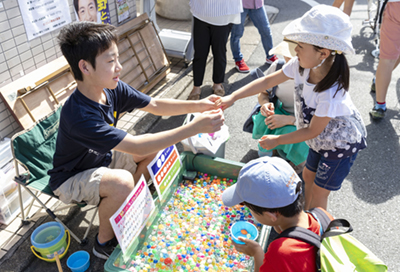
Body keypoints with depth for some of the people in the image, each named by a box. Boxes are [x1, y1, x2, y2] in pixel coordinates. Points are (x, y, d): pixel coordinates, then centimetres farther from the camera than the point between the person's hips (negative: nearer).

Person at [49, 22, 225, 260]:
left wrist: (199, 105, -20)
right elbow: (136, 147, -42)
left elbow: (155, 106, -6)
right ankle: (104, 242, -6)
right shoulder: (79, 115, -38)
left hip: (101, 160, 8)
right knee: (122, 182, -36)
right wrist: (195, 127, -44)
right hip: (71, 179, -7)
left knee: (157, 148, -4)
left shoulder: (113, 89, -15)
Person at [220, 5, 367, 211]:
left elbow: (312, 131, -27)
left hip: (342, 144, -7)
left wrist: (277, 140, -18)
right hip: (322, 138, 7)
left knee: (319, 192, 5)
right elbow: (268, 81, -12)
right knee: (308, 176, 23)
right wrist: (232, 98, -18)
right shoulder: (301, 65, -22)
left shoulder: (331, 93, -41)